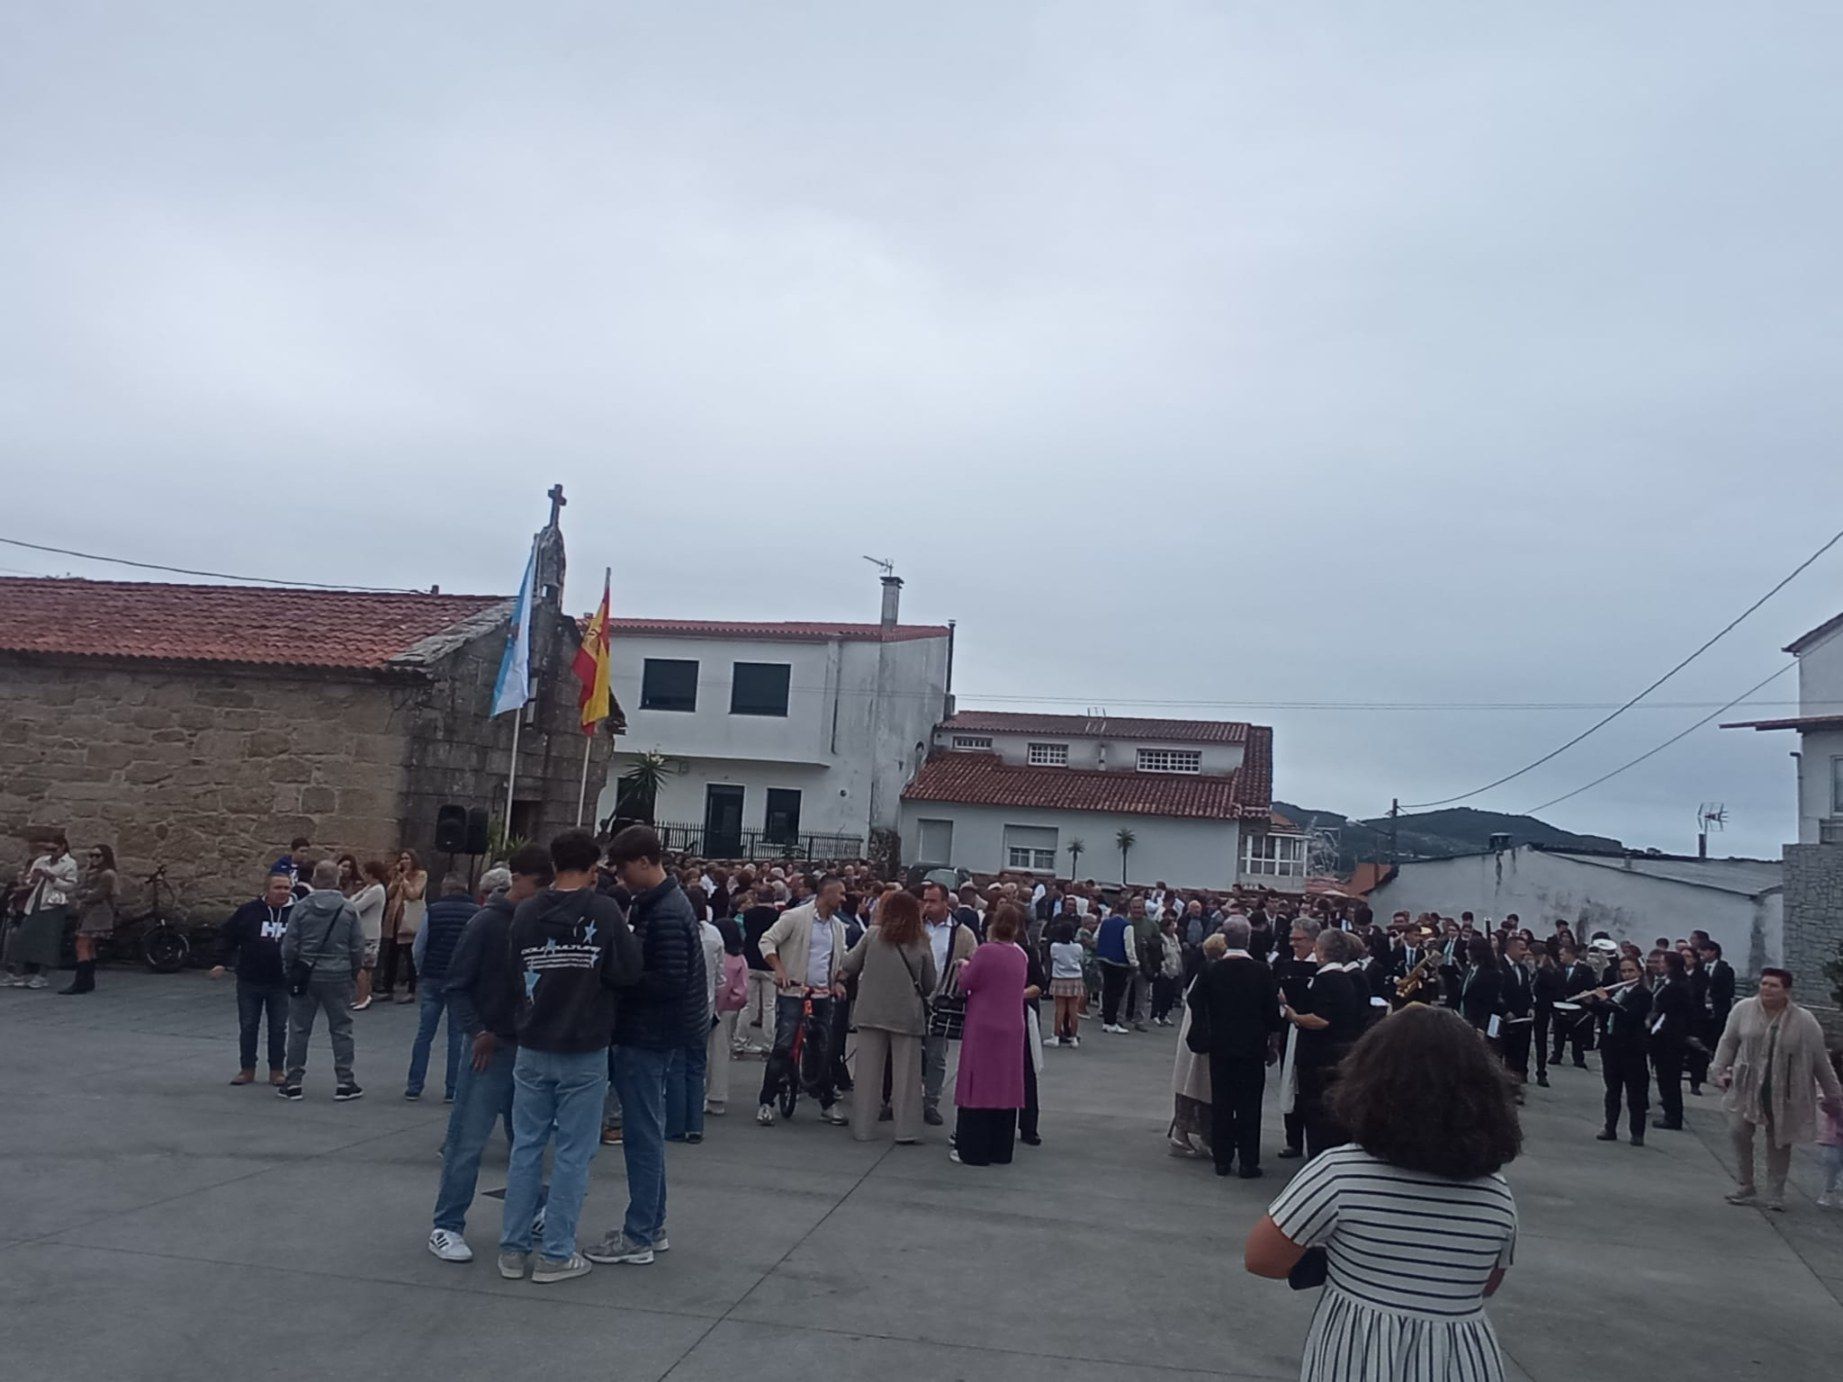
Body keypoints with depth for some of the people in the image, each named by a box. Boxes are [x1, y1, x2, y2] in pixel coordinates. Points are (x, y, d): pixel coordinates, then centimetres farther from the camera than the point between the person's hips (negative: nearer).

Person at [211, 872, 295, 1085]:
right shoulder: (249, 911, -5)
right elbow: (227, 935, 3)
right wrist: (222, 962, -5)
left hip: (280, 983, 0)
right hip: (249, 982, 0)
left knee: (278, 1028, 7)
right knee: (247, 1027, 9)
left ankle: (277, 1070, 19)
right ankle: (247, 1069, 22)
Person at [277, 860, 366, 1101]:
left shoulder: (301, 907, -6)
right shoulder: (348, 909, -4)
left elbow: (289, 945, -4)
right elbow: (357, 947, -2)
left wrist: (289, 972, 11)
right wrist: (354, 973, 12)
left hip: (305, 975, 0)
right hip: (338, 977, 0)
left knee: (299, 1029, 10)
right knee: (341, 1029, 7)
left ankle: (293, 1082, 14)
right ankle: (345, 1082, 7)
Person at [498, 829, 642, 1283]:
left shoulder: (526, 912, -4)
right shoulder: (604, 911, -12)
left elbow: (512, 978, 2)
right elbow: (629, 974, -10)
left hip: (532, 1048, 3)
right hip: (584, 1050, -3)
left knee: (526, 1147, 12)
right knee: (572, 1152, 5)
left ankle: (513, 1249, 18)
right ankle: (556, 1254, 9)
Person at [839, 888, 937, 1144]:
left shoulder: (872, 935, -3)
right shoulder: (921, 943, -4)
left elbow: (849, 967, 2)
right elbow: (930, 985, 2)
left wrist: (842, 972, 24)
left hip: (871, 1012, 1)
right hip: (906, 1014, -1)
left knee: (868, 1071, 11)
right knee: (905, 1074, 7)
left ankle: (863, 1127, 15)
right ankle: (906, 1130, 7)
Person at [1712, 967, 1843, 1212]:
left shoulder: (1804, 1022, -8)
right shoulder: (1743, 1010, -5)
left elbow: (1820, 1060, 0)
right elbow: (1728, 1042, 5)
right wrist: (1720, 1069, -2)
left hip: (1784, 1093, -1)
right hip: (1748, 1088, 1)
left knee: (1779, 1142, 8)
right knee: (1740, 1133, -2)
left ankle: (1776, 1195, 21)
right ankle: (1745, 1189, 12)